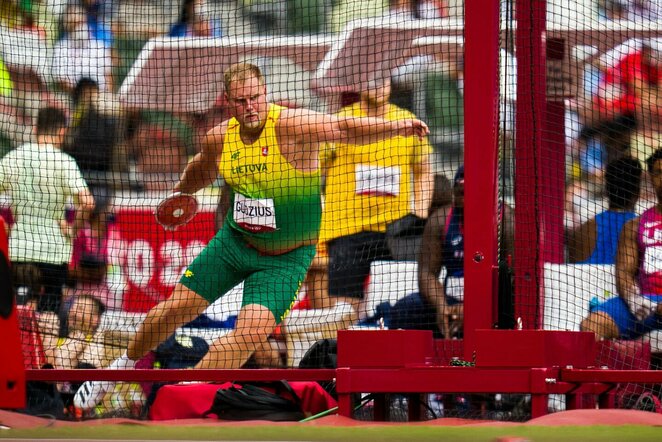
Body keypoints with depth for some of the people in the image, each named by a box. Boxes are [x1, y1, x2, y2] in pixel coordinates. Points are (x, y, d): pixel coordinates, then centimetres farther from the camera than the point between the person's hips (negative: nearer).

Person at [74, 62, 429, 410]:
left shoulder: (291, 125, -24)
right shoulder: (219, 138, -6)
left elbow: (343, 128, -40)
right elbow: (200, 171, 19)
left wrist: (394, 126, -55)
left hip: (286, 258, -4)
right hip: (235, 242, 4)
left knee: (250, 334, -20)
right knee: (175, 310, 8)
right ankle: (126, 363, 36)